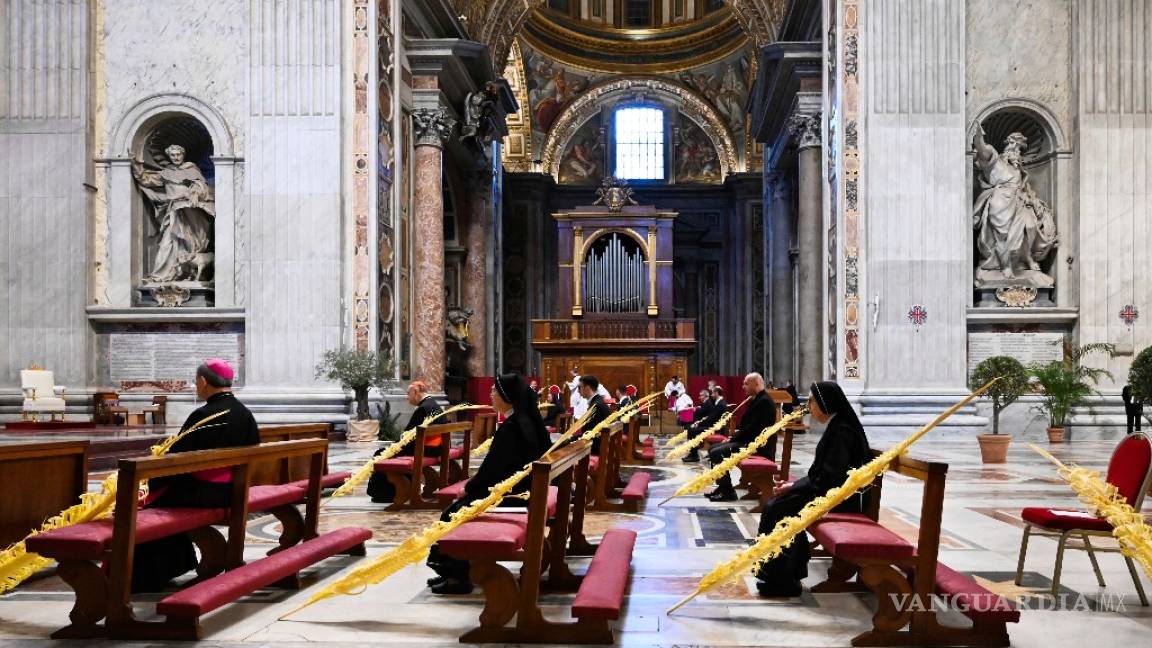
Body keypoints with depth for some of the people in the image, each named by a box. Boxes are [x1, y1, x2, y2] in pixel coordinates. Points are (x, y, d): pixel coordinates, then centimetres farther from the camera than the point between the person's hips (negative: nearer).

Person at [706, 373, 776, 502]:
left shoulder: (765, 401, -16)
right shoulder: (756, 400, 16)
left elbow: (754, 428, -22)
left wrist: (733, 439, -14)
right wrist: (733, 437, 4)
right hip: (748, 440, 11)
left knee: (716, 453, -20)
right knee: (713, 449, 8)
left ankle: (728, 491, -13)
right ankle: (722, 486, 12)